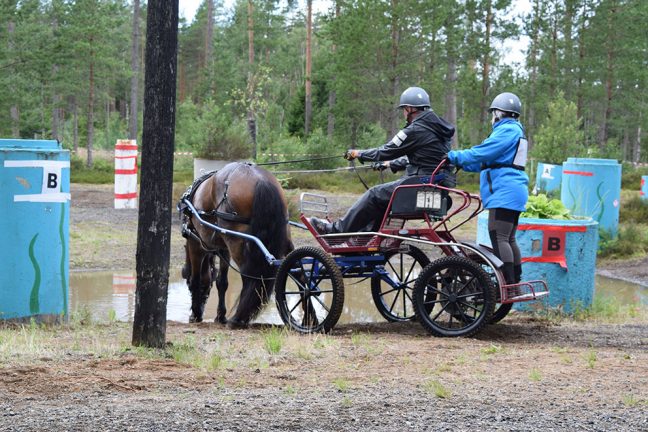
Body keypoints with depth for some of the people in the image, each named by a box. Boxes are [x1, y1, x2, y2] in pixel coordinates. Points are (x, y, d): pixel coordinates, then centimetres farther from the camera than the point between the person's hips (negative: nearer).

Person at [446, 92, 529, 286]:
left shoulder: (506, 130, -9)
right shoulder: (515, 131, 24)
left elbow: (482, 153, -16)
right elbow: (487, 160, 27)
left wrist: (455, 156, -6)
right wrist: (460, 162, 24)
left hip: (504, 193, -11)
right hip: (513, 194, 11)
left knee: (499, 238, -15)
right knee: (509, 240, 14)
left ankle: (509, 286, -20)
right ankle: (516, 283, 18)